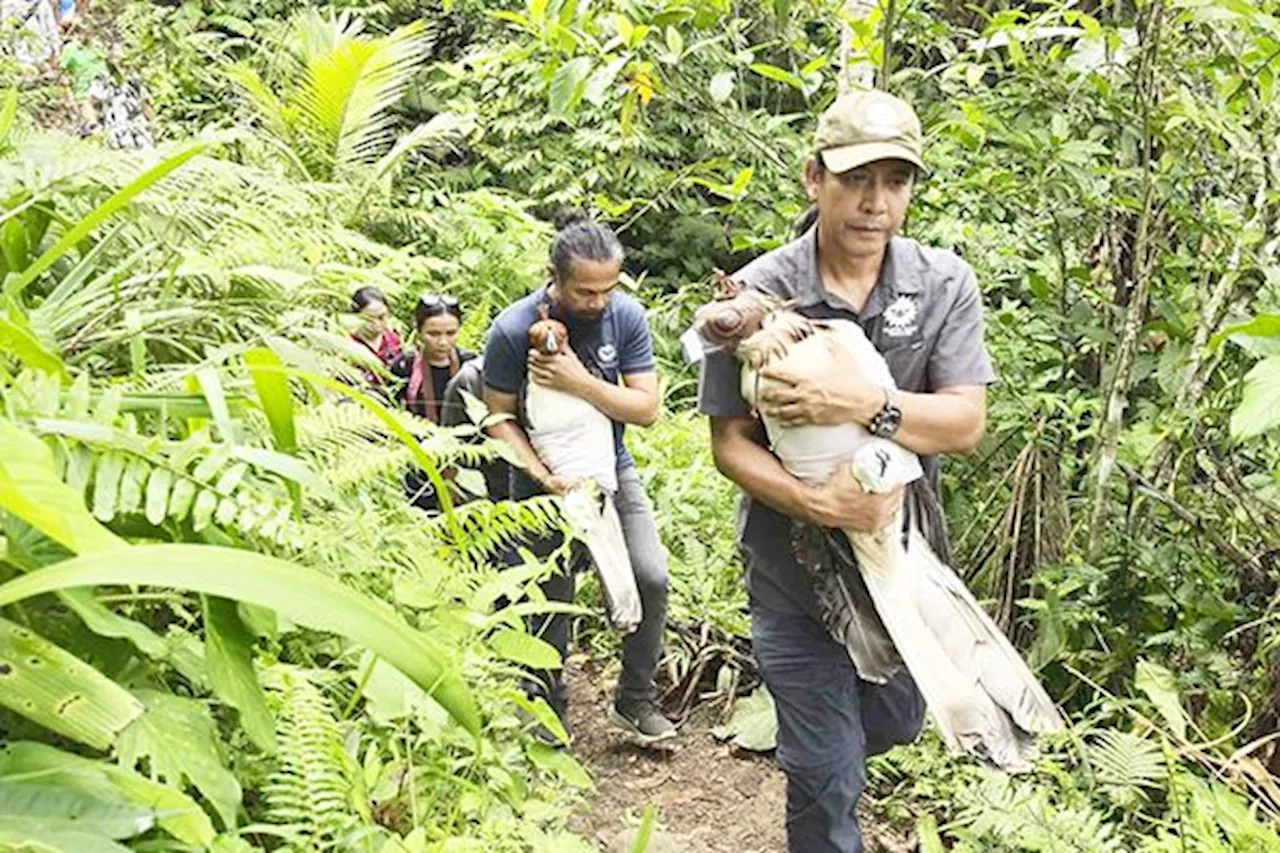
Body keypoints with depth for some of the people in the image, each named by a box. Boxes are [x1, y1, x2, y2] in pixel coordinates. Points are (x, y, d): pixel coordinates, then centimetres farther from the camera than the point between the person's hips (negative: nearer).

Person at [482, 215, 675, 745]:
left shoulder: (627, 317, -12)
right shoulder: (513, 330, -19)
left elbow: (646, 409, -14)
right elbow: (500, 418, -11)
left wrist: (580, 383, -27)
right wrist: (541, 474, -24)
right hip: (546, 480, -2)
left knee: (652, 579, -10)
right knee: (552, 601, 6)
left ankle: (636, 699, 9)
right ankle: (551, 718, 25)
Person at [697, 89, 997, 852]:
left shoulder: (946, 284, -7)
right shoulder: (758, 294, -14)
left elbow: (967, 423, -14)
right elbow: (731, 443, -12)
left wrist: (867, 404, -32)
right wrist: (814, 503, -29)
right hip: (795, 567, -3)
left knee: (894, 722, 27)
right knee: (828, 776, 6)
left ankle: (812, 747, 59)